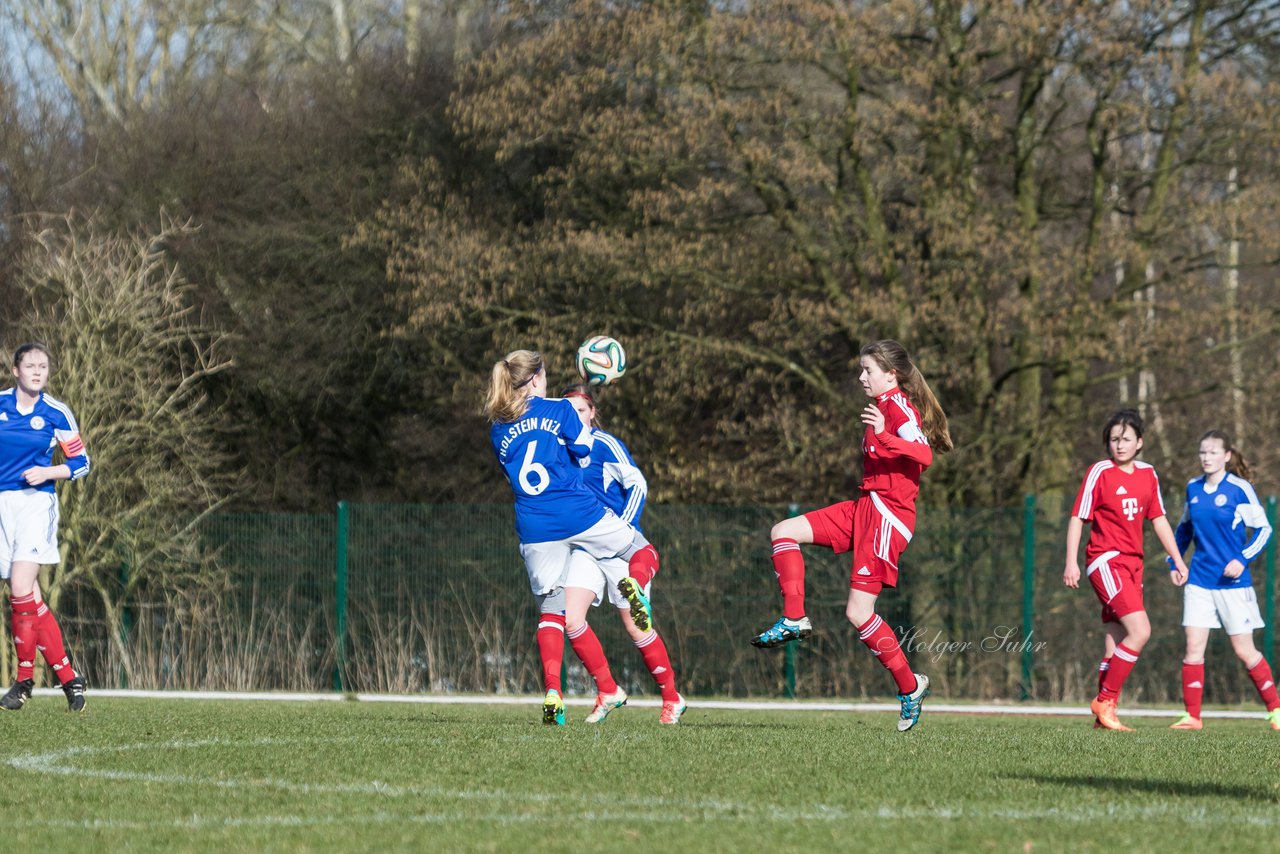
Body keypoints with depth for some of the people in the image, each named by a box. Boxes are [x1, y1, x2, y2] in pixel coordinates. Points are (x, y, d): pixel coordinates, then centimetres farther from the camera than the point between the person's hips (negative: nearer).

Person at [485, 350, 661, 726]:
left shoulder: (498, 430, 11)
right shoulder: (559, 409, 0)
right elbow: (583, 452, 1)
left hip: (536, 531, 3)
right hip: (581, 514, -3)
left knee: (550, 608, 7)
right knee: (643, 550, 16)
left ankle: (552, 691, -10)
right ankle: (635, 586, -22)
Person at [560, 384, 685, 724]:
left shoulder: (604, 444, -9)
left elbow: (637, 484, -12)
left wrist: (623, 528, -19)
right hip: (584, 547, 5)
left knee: (636, 625, 0)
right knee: (571, 618, -12)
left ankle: (672, 699, 14)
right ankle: (608, 691, 2)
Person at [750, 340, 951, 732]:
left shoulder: (898, 406, -11)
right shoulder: (884, 406, 18)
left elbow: (923, 453, -28)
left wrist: (883, 436, -40)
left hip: (888, 514, -10)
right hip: (864, 508, 10)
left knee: (859, 612, -12)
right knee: (783, 533, 2)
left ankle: (909, 686, 1)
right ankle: (794, 620, 2)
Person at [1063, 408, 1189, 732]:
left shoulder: (1148, 475, 10)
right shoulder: (1100, 472, -7)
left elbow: (1158, 520, 20)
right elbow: (1077, 517, -7)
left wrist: (1177, 559, 18)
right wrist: (1071, 562, -15)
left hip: (1133, 564, 7)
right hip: (1106, 560, -7)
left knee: (1117, 643, 7)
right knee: (1140, 631, -19)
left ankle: (1104, 716, 12)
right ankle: (1105, 702, -10)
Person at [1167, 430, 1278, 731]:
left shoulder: (1240, 489, -8)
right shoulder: (1193, 488, 6)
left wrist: (1243, 559, -16)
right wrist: (1174, 560, 11)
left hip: (1232, 581, -4)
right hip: (1199, 580, 4)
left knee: (1244, 650, 1)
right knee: (1193, 646, -4)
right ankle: (1192, 716, 0)